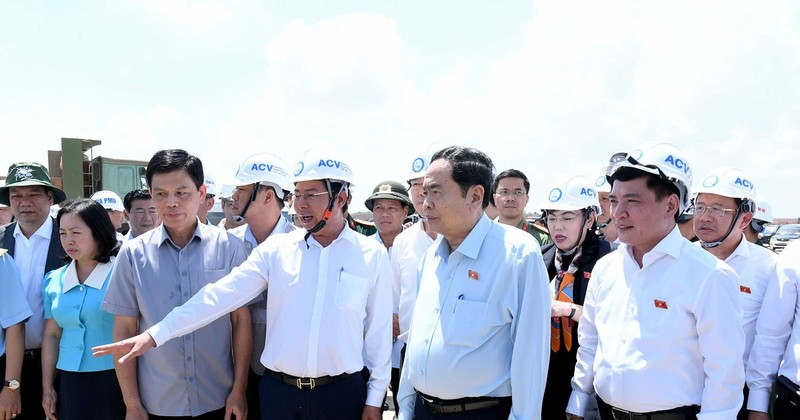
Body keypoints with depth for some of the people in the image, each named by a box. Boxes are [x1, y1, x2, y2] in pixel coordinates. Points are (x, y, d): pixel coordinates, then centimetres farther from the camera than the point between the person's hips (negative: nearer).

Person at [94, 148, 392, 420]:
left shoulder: (372, 256, -3)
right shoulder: (276, 249, -1)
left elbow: (378, 331, 0)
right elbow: (220, 296, -6)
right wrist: (155, 335, -12)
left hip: (343, 391, -1)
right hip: (278, 390, 2)